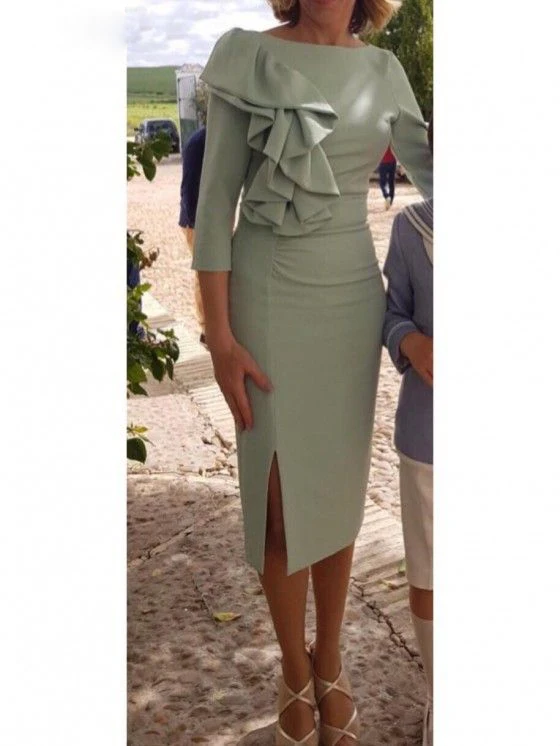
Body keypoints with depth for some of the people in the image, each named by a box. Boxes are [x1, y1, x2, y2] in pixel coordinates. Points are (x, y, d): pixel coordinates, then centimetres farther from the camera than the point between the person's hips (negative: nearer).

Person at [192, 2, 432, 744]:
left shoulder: (383, 72, 4)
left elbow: (427, 167, 11)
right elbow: (216, 202, -8)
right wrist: (219, 335, -12)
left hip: (352, 297, 3)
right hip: (269, 298, -3)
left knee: (339, 487, 12)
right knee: (281, 497, 4)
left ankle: (330, 663, 32)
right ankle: (296, 675, 27)